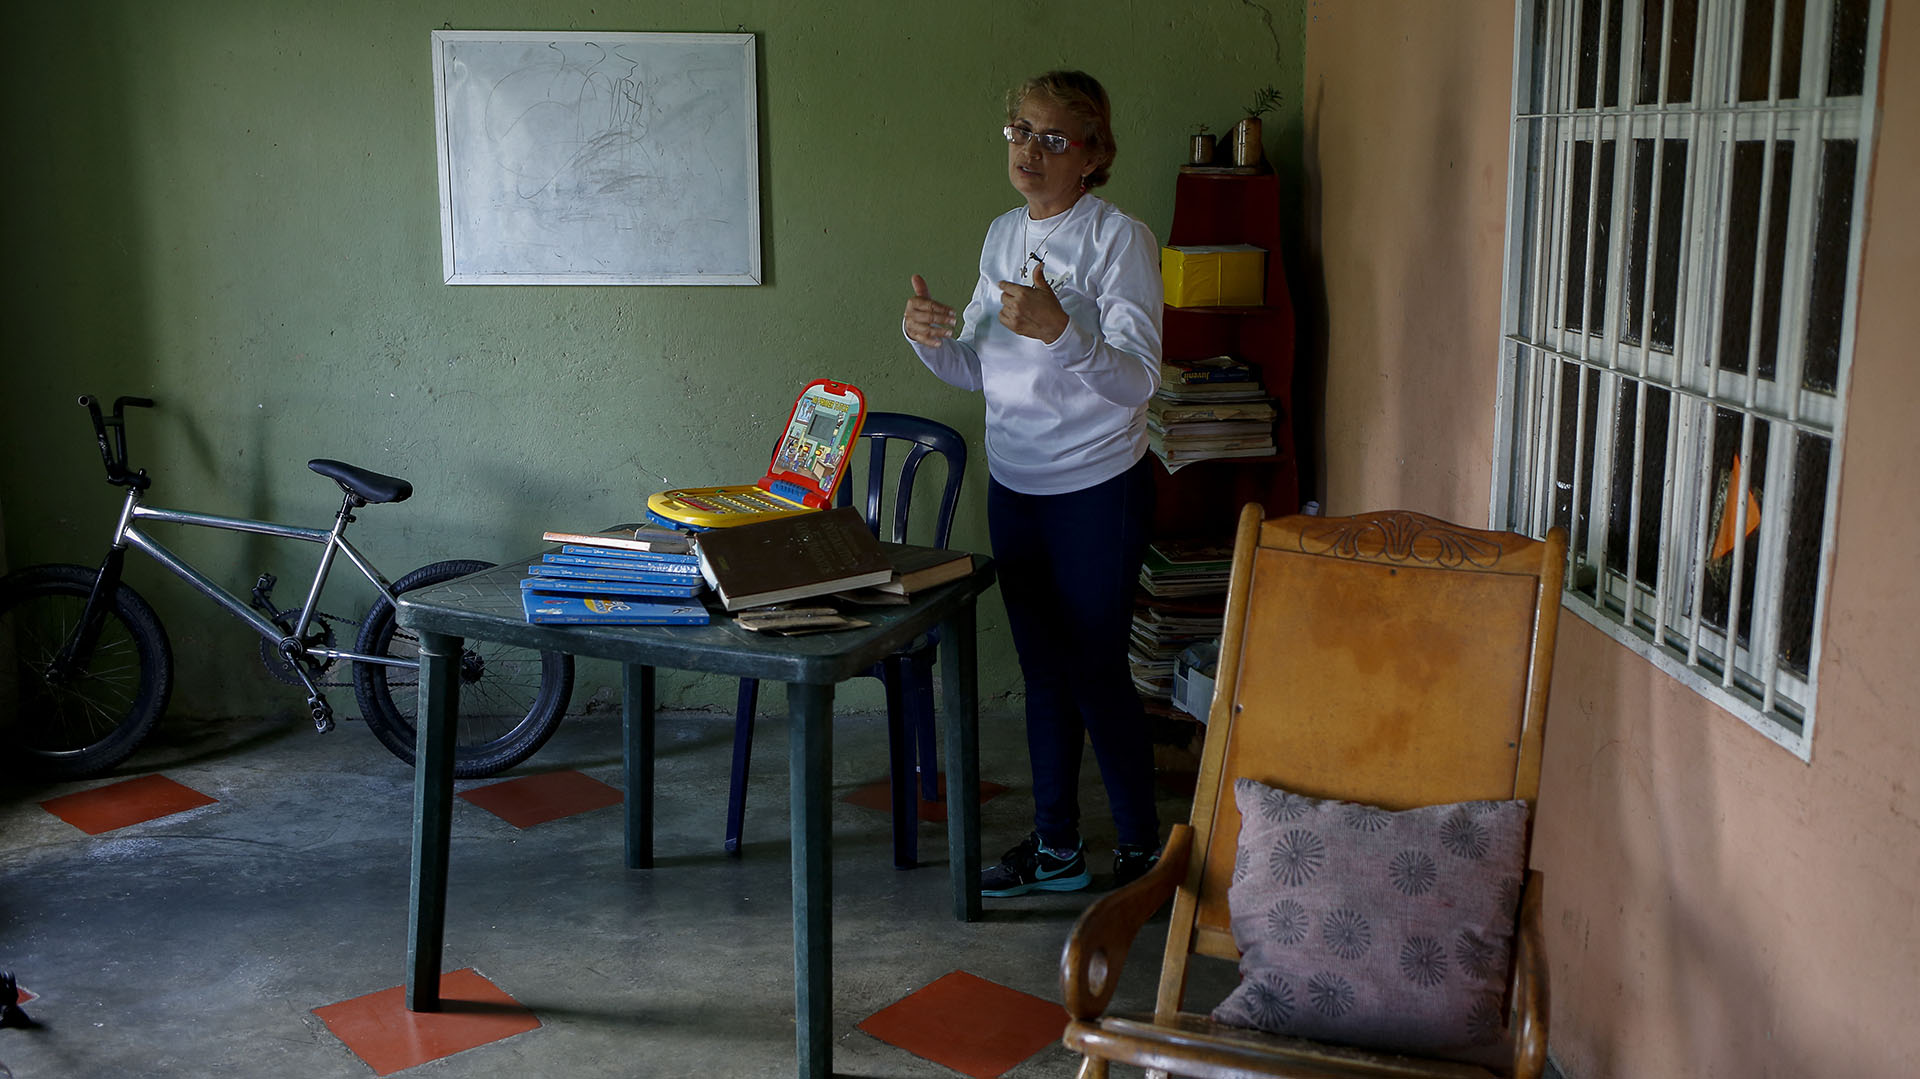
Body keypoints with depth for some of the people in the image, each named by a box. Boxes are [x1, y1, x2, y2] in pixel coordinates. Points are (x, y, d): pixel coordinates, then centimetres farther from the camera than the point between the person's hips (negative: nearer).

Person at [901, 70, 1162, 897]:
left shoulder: (1120, 240, -14)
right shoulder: (1003, 234, 8)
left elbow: (1137, 381, -21)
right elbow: (981, 372, 12)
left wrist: (1059, 331, -37)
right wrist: (931, 338, -8)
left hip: (1097, 490, -7)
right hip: (1014, 485, 7)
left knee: (1096, 673, -1)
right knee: (1043, 671, 14)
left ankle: (1143, 849, 18)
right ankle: (1056, 848, 27)